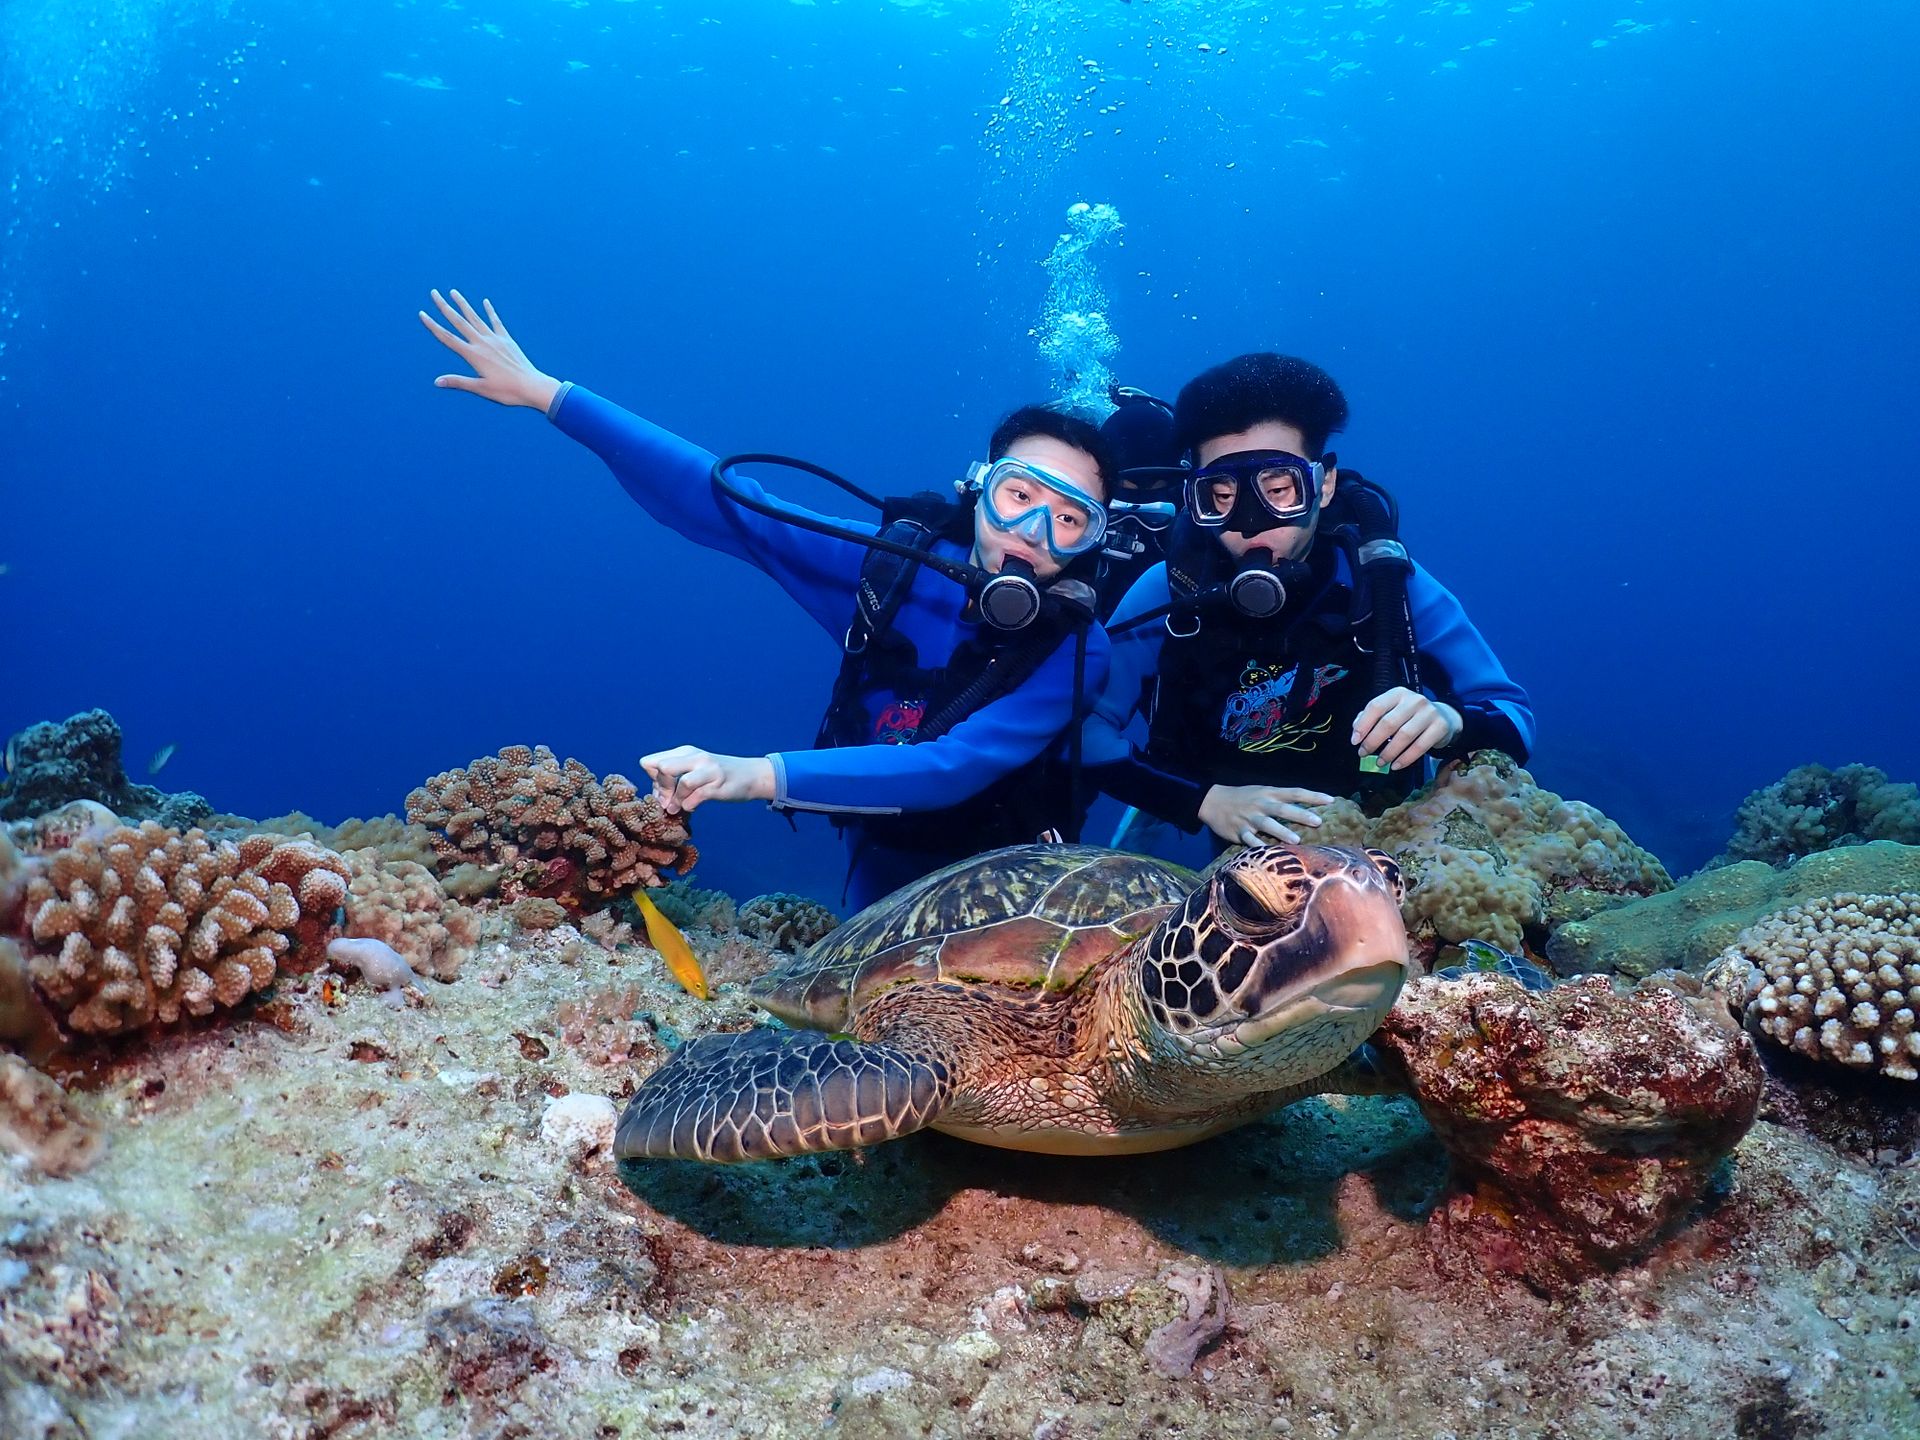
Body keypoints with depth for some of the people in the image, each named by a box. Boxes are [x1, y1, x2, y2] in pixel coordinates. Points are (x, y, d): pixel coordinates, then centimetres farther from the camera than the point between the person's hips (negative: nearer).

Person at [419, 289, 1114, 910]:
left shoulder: (1075, 653, -24)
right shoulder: (892, 559, -14)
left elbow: (952, 768, -38)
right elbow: (724, 502, -11)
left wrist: (760, 775, -51)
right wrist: (549, 393, -12)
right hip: (875, 878, 3)